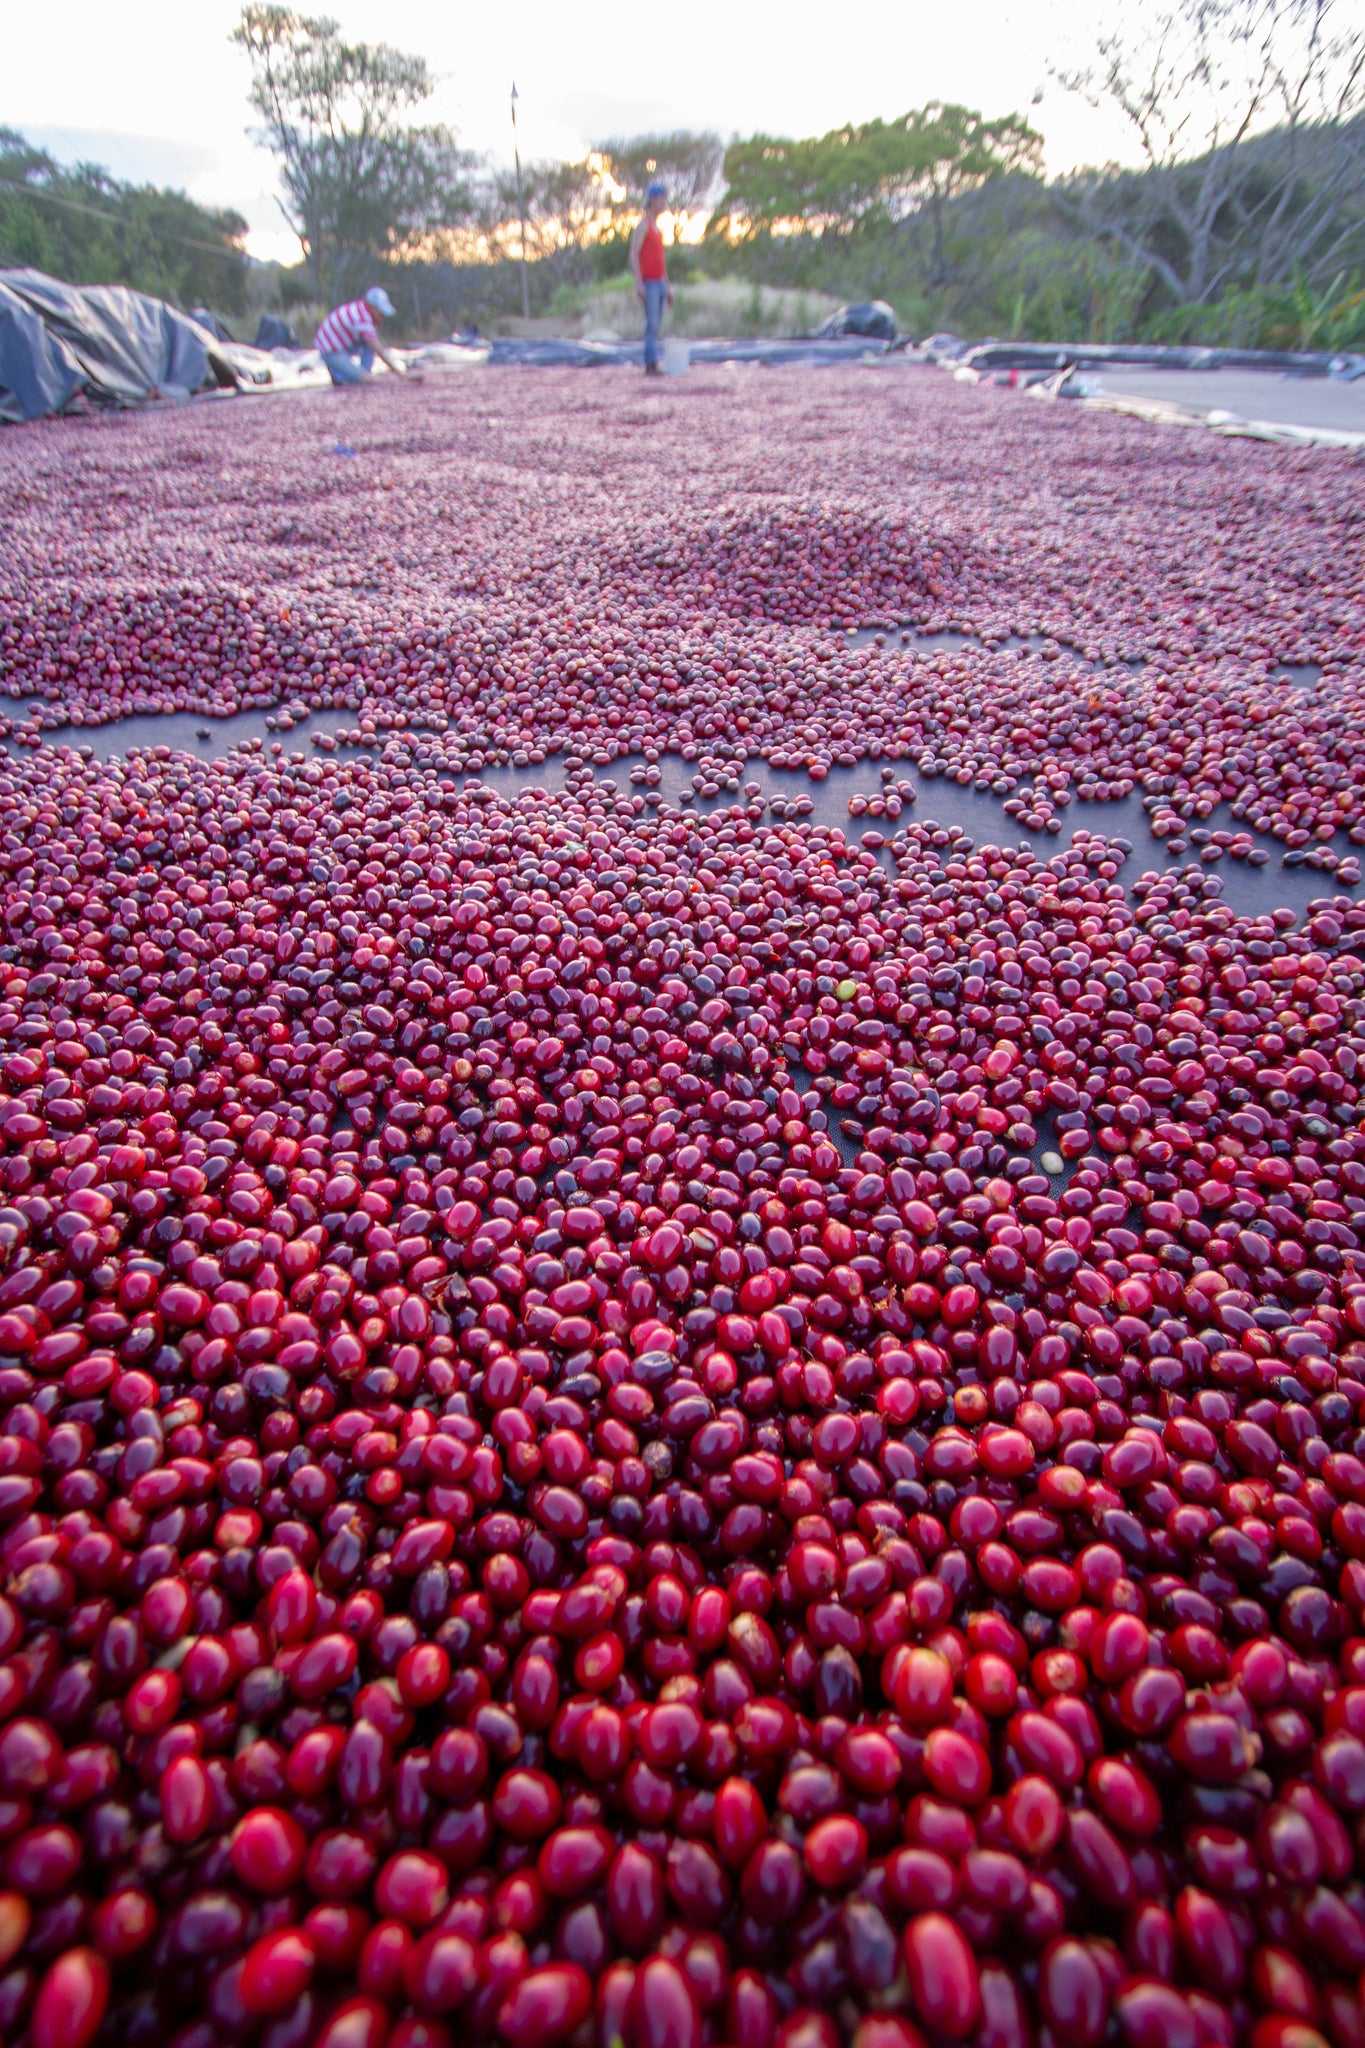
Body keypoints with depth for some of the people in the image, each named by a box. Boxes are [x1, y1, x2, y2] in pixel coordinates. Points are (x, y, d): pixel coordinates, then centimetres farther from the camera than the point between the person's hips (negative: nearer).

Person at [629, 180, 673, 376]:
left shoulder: (657, 226, 22)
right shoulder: (643, 224, -5)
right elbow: (633, 254, -12)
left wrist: (668, 287, 22)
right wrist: (638, 283, -23)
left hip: (660, 283, 8)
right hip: (649, 282, -8)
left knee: (656, 325, 4)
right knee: (652, 323, -16)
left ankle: (651, 365, 3)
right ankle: (651, 365, -19)